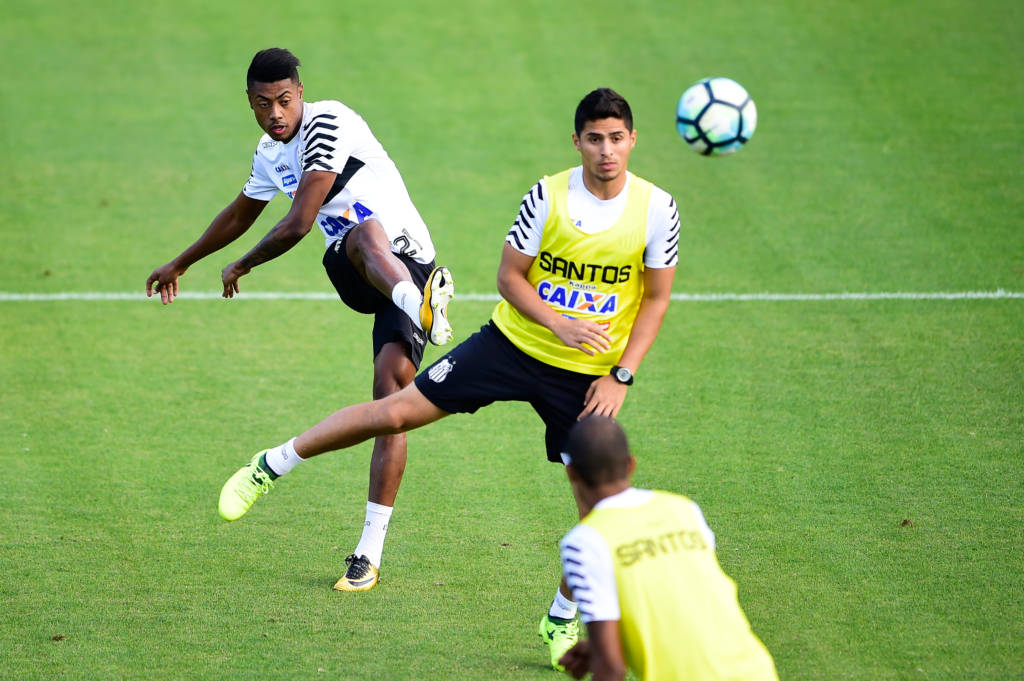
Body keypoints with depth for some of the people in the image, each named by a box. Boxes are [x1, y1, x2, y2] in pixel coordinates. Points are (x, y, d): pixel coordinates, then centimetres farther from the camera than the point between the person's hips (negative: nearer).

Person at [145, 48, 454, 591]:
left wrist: (242, 266, 2)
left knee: (391, 389, -23)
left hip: (405, 259, -6)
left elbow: (298, 224, -15)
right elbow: (241, 214, 36)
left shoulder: (328, 124, -13)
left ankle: (370, 549, -26)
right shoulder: (271, 153, 14)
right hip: (350, 274, 6)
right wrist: (181, 264, 49)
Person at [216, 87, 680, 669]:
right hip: (514, 343, 0)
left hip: (587, 375, 0)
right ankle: (273, 464, 12)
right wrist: (558, 323, -20)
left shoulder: (657, 209, -10)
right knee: (398, 411, -6)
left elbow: (656, 299, -1)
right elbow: (510, 275, -3)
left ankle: (563, 620, 15)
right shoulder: (549, 196, -11)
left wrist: (621, 376, -9)